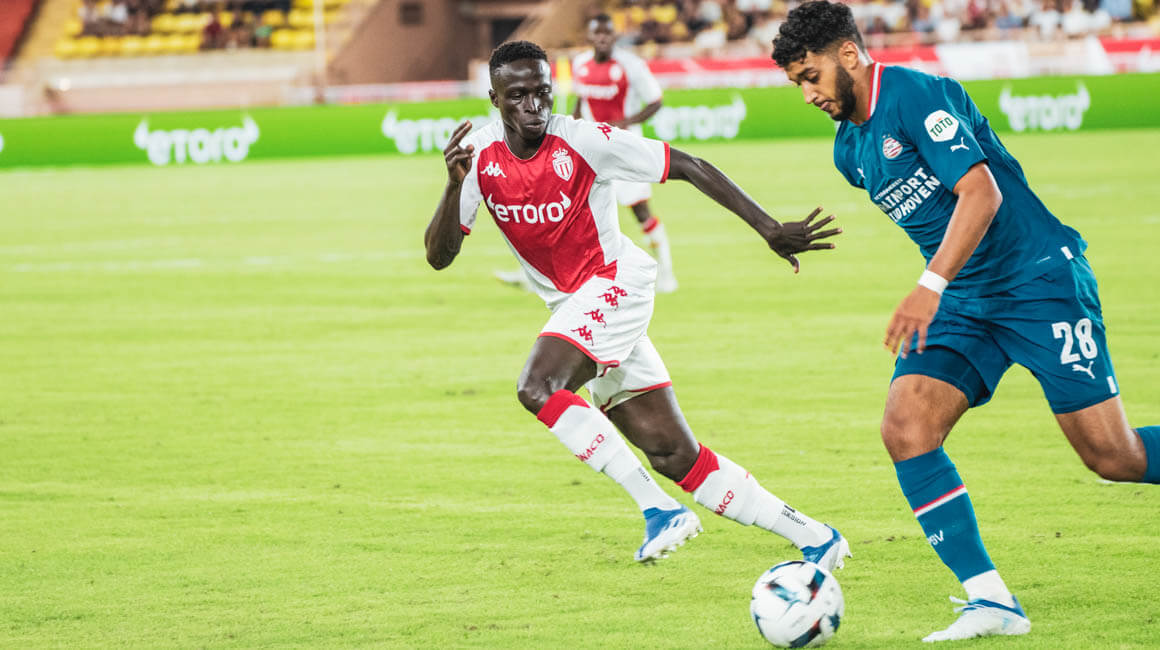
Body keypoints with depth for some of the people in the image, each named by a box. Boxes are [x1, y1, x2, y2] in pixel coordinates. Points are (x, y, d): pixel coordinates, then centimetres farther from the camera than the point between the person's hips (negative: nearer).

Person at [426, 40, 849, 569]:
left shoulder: (582, 141, -17)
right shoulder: (479, 154, -5)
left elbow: (688, 167, -12)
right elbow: (438, 256, -7)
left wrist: (770, 230, -15)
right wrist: (454, 186, -26)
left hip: (616, 282, -6)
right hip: (571, 304, 6)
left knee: (537, 388, -29)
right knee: (674, 457, 3)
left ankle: (659, 508, -24)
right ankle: (812, 537, 11)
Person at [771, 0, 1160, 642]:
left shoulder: (917, 95, -15)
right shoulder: (849, 150, 11)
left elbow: (981, 193, -25)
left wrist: (932, 286, -33)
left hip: (1040, 277, -8)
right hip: (962, 301, 8)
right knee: (904, 427, -15)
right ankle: (991, 600, -13)